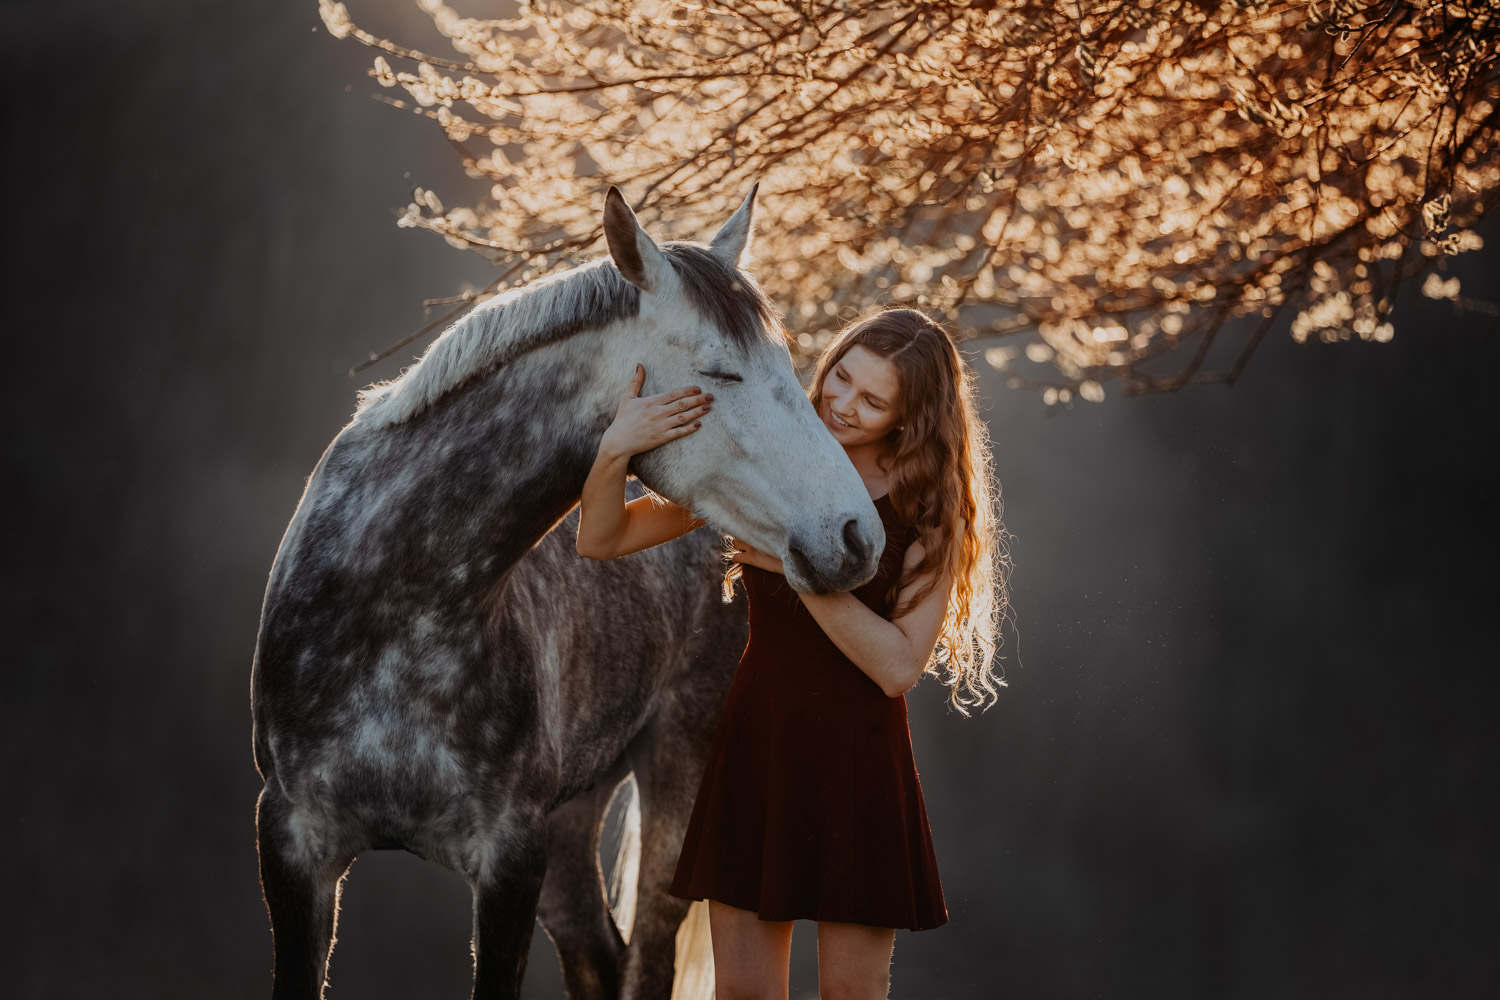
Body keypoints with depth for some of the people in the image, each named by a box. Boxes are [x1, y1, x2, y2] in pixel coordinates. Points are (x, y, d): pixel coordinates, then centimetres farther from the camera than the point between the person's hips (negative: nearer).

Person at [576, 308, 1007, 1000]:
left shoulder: (930, 513, -7)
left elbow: (899, 667, -16)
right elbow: (601, 541, 0)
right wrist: (614, 451, -20)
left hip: (857, 758, -3)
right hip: (754, 742, 3)